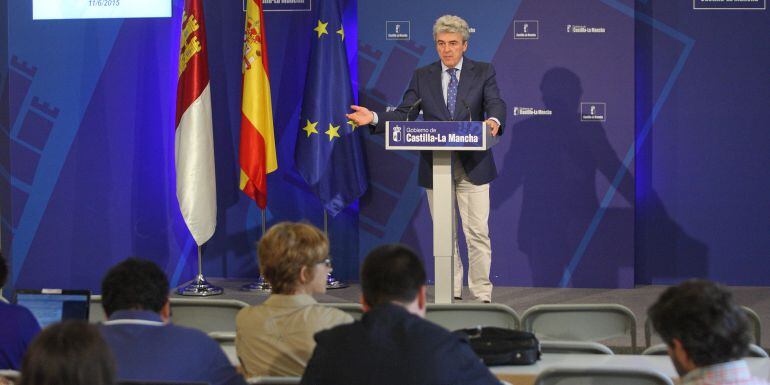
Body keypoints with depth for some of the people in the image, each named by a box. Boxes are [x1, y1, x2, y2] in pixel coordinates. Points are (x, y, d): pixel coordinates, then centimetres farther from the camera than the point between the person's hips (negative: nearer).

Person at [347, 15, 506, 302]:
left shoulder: (483, 72, 3)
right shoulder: (422, 76, 9)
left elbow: (496, 104, -10)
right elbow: (404, 114, 5)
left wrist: (494, 120, -34)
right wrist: (374, 118, -13)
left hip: (473, 166, -2)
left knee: (477, 232, -4)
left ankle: (481, 295, 3)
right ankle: (451, 293, 18)